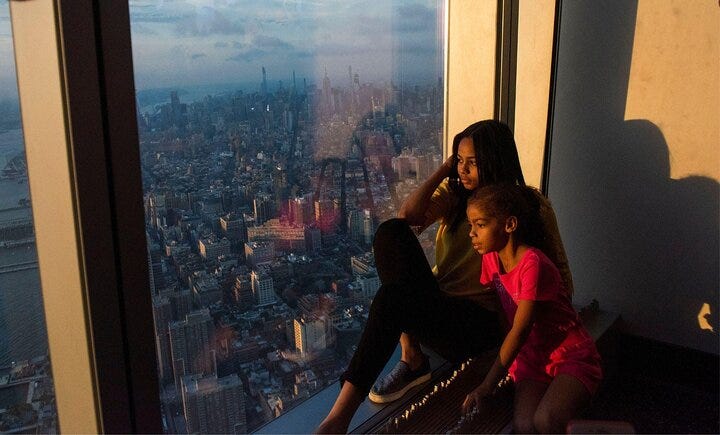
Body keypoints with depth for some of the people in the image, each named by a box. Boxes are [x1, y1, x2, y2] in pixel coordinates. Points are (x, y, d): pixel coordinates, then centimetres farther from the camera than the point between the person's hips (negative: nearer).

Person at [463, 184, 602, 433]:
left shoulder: (533, 264, -22)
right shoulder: (490, 259, 1)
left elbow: (519, 331, -22)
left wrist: (487, 386, -21)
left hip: (571, 357, -5)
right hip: (532, 357, 5)